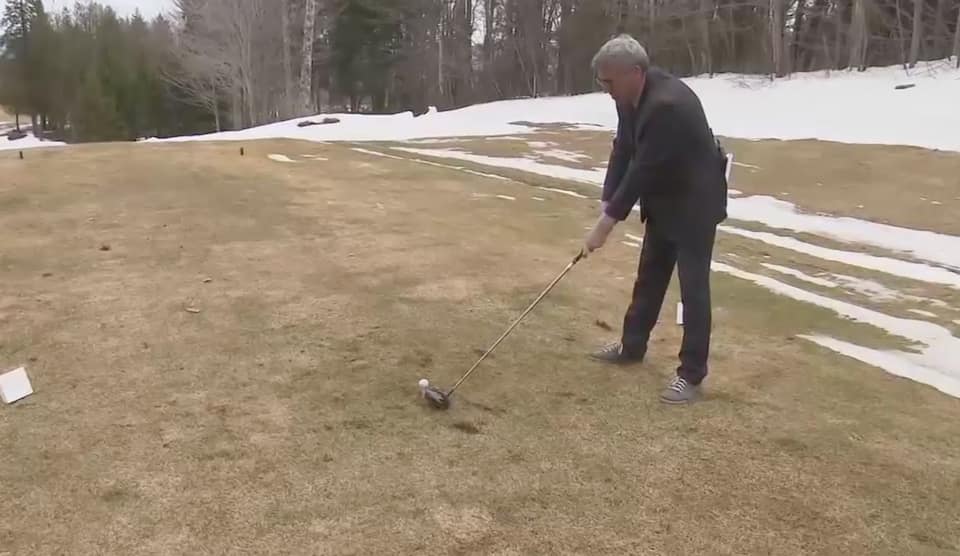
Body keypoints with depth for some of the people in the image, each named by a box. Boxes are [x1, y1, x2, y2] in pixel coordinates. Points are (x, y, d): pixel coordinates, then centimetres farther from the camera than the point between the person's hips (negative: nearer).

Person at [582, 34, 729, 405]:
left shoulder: (668, 105, -33)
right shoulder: (630, 95, -5)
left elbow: (643, 169, -30)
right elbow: (623, 149, 0)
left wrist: (608, 221, -25)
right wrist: (608, 200, -9)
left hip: (695, 202, -9)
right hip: (663, 198, 9)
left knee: (693, 286, -5)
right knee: (649, 276, 18)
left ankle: (691, 375, 3)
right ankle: (632, 346, 32)